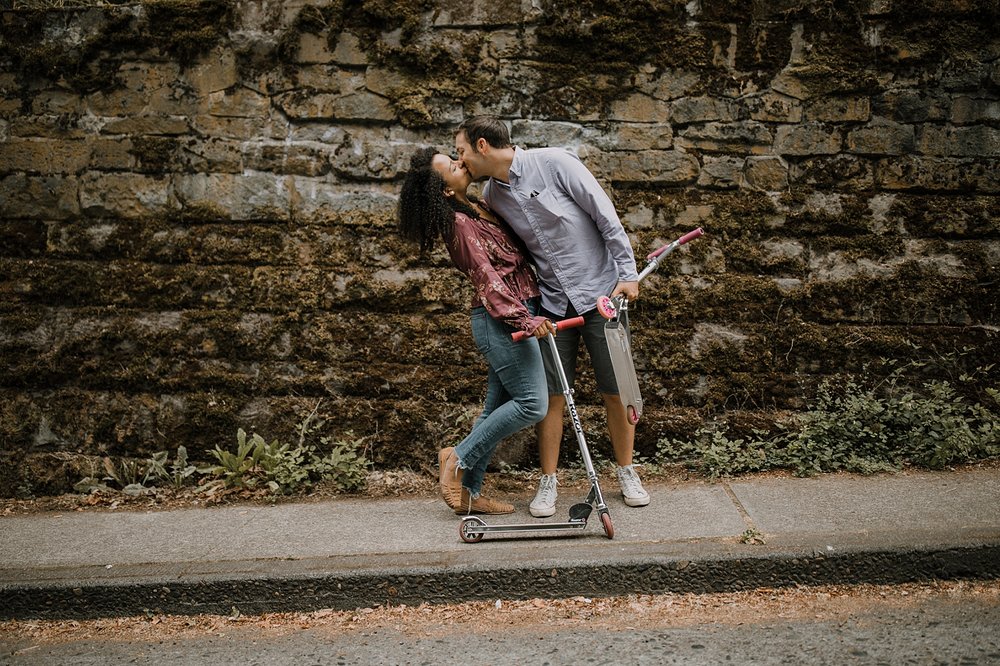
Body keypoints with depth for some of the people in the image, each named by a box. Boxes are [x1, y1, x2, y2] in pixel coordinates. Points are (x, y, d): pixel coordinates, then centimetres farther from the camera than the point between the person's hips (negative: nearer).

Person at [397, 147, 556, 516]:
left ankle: (468, 492, 14)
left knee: (497, 408, 9)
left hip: (507, 319, 9)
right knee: (531, 404, -11)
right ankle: (458, 458, -1)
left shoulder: (479, 209, 15)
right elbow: (488, 280, -19)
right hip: (503, 318, -9)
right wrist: (526, 320, -25)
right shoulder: (460, 224, -13)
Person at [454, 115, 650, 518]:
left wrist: (627, 273, -13)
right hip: (553, 303, 4)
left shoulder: (552, 163, -14)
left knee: (615, 390, 3)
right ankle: (548, 483, 13)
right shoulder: (491, 195, 3)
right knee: (552, 394, 2)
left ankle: (627, 474, 20)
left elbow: (606, 215, -12)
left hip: (601, 292, -4)